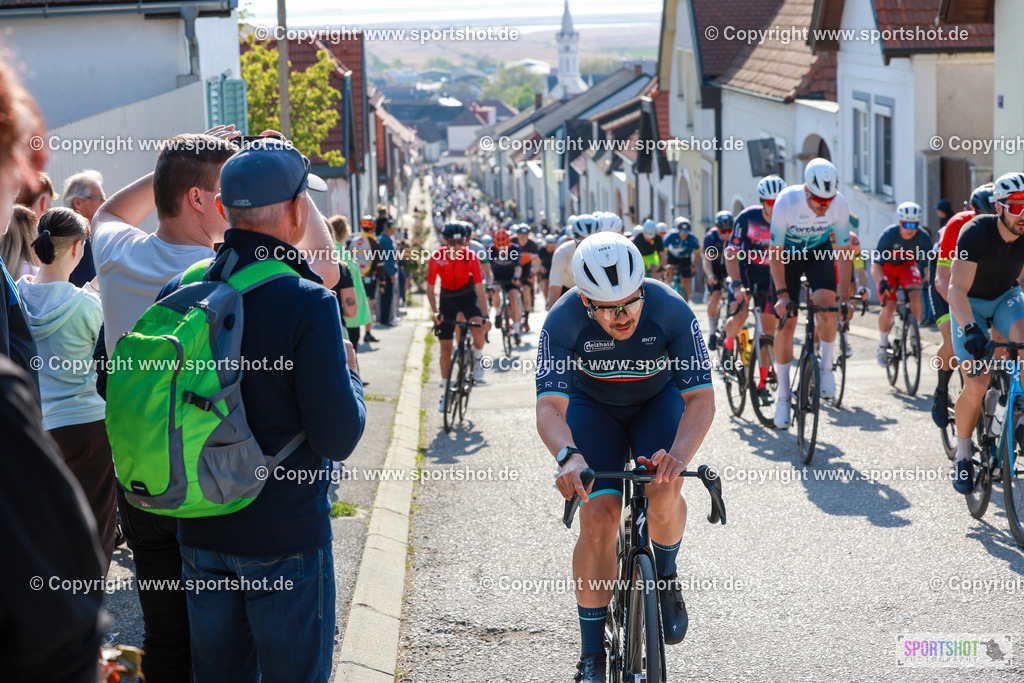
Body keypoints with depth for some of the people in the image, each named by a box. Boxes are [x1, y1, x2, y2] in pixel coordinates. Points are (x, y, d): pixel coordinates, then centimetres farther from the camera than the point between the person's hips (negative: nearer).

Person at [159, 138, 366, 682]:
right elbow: (339, 437, -19)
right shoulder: (309, 303, -19)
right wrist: (350, 374, 0)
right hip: (284, 535, -5)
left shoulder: (178, 292, -2)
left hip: (199, 530, 6)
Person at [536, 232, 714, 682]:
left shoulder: (672, 312, -32)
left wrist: (679, 453, -52)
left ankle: (665, 576, 6)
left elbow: (701, 397, -32)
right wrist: (568, 456, -59)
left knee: (663, 493, -28)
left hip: (659, 400, 0)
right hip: (594, 405, 0)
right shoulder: (563, 322, -32)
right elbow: (549, 407, -37)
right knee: (597, 519, -14)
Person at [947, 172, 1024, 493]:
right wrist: (970, 328, -51)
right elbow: (957, 289, -35)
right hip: (971, 302, -3)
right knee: (976, 386, -13)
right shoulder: (976, 233, -29)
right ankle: (963, 454, 9)